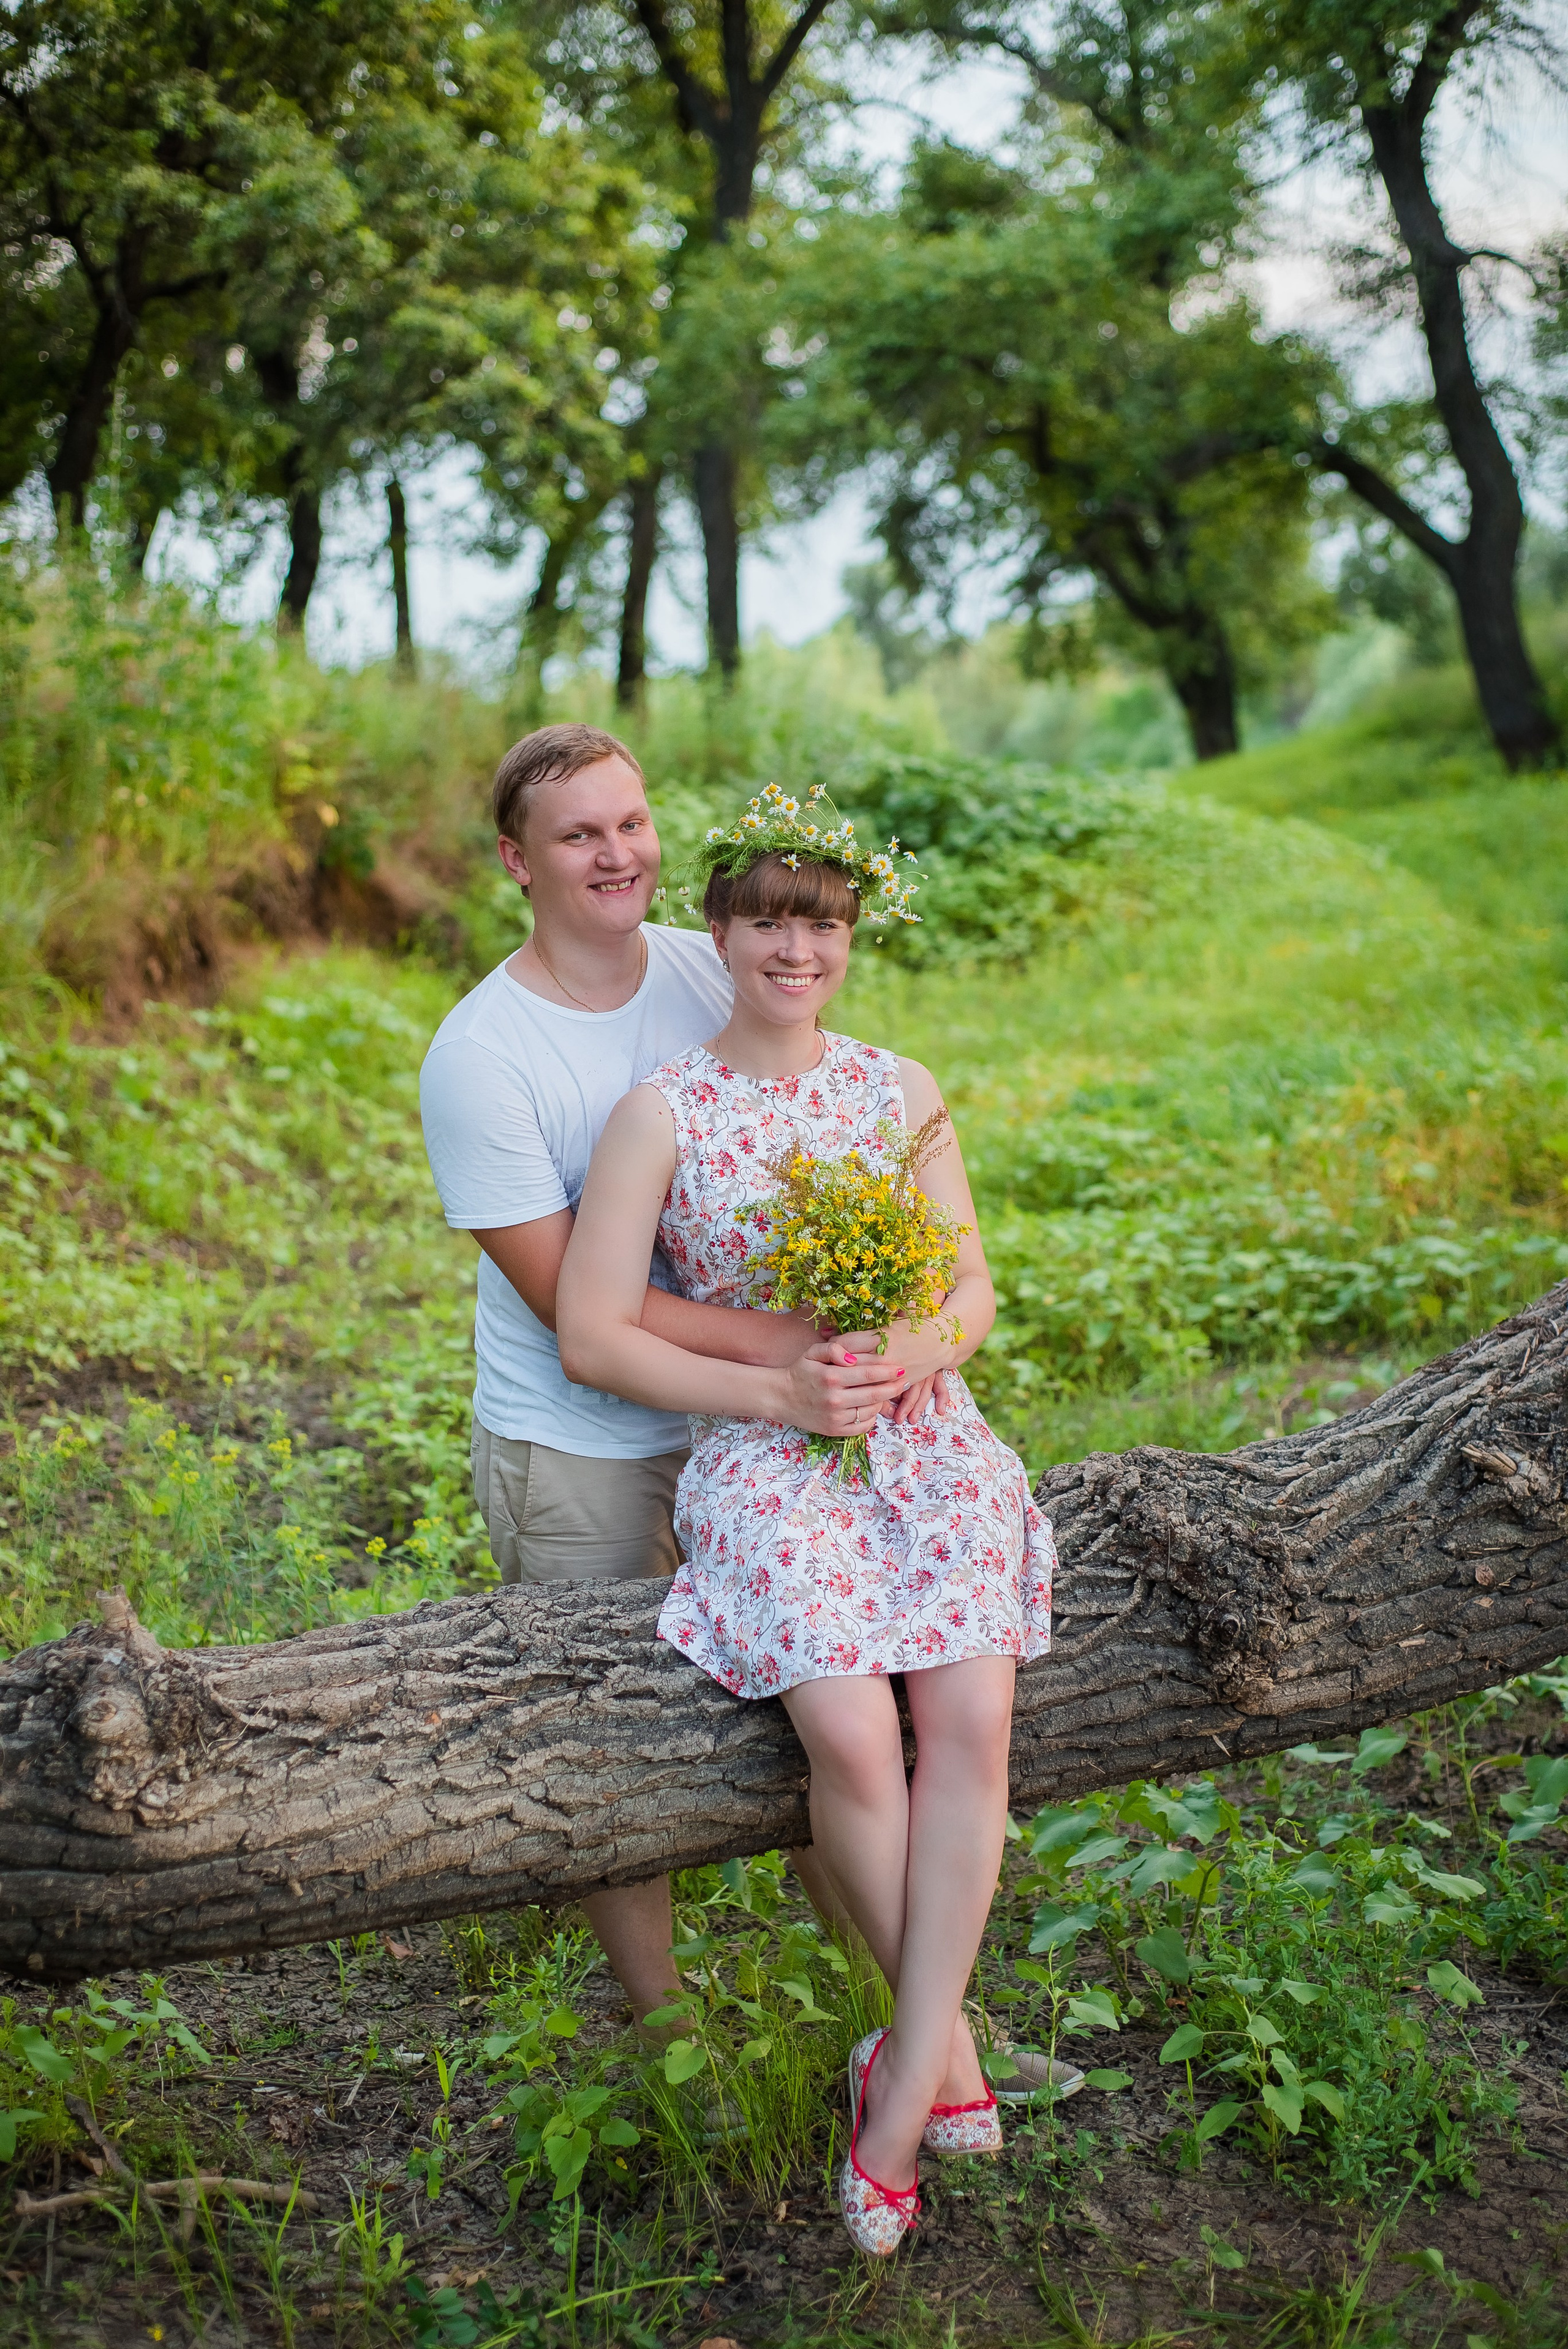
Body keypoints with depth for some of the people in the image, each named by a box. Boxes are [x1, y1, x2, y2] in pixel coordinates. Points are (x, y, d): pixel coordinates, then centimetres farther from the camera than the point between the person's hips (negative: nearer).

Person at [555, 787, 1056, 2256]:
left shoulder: (901, 1091, 10)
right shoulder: (661, 1112, -1)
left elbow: (971, 1288, 11)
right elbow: (591, 1335, -5)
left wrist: (915, 1350, -12)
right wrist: (774, 1391, -12)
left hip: (926, 1434, 3)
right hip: (760, 1459, -3)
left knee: (970, 1714, -20)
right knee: (848, 1732, -25)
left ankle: (902, 2090, -8)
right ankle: (944, 2040, 2)